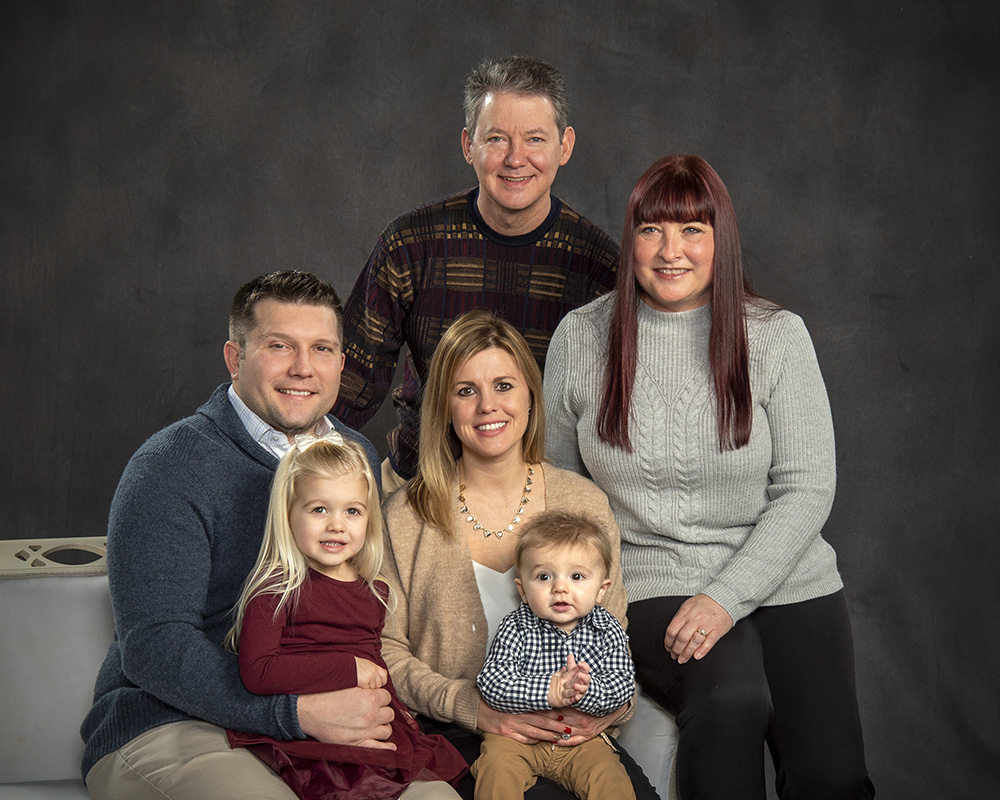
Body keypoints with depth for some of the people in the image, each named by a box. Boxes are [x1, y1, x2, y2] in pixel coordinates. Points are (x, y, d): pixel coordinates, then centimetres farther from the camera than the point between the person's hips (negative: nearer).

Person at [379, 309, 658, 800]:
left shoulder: (584, 505, 6)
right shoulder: (406, 518, -1)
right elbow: (384, 649, 0)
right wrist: (473, 706, -14)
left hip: (571, 733, 3)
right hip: (453, 735, -2)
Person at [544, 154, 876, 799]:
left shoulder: (777, 335, -1)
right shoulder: (581, 337, 3)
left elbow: (808, 488, -4)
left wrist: (728, 596, -15)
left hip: (783, 579, 1)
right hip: (654, 584, -1)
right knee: (731, 698, -32)